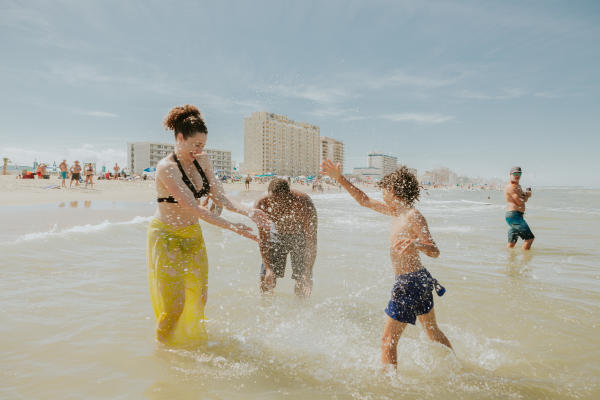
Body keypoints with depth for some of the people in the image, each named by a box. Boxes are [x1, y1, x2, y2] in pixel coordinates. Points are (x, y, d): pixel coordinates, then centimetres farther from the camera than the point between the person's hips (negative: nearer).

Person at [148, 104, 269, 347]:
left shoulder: (202, 160, -1)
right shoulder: (166, 168, -23)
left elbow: (218, 196, -2)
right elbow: (194, 207, -30)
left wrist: (247, 212, -19)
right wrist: (233, 227, -34)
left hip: (193, 234, 6)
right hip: (166, 236, -6)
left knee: (198, 297, 13)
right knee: (173, 304, 1)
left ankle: (193, 340, 35)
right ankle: (163, 345, 26)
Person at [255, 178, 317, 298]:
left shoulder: (304, 204, -36)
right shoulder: (261, 205, -29)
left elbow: (311, 241, -30)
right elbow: (263, 241, -19)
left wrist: (308, 274, -33)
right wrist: (268, 268, -27)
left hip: (300, 235, -2)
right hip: (277, 234, 2)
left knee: (302, 285, -8)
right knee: (266, 282, -4)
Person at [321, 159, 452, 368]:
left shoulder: (413, 216, -18)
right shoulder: (396, 211, 8)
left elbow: (435, 251, -21)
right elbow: (365, 201, 16)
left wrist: (416, 245, -43)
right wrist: (339, 178, 14)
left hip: (409, 283, -10)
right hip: (420, 279, 10)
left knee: (388, 341, -1)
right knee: (433, 332, 26)